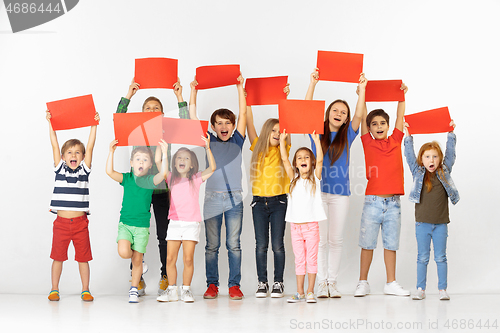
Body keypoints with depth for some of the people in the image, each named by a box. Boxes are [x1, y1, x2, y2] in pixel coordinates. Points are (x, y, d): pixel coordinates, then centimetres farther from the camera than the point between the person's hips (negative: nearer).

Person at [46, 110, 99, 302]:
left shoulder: (84, 170, 5)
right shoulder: (60, 169, 6)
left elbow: (90, 147, -1)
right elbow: (54, 146, 1)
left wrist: (94, 125, -4)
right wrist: (50, 123, -2)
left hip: (80, 222, 0)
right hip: (61, 221, 0)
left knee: (83, 257, 5)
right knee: (58, 257, 6)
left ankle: (85, 290, 14)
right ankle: (54, 290, 16)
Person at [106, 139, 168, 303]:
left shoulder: (150, 180, -3)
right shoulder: (127, 178, 1)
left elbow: (163, 174, -23)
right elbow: (109, 172, -14)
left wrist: (164, 154, -30)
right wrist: (111, 152, -20)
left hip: (142, 226, 0)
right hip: (125, 223, 0)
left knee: (137, 260, 5)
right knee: (123, 252, -22)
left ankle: (134, 290, 22)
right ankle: (137, 258, 13)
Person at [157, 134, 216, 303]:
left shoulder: (196, 179, 4)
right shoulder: (171, 178, 10)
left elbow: (212, 168, -8)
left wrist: (207, 148, -16)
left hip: (192, 223, -2)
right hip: (174, 223, 2)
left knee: (188, 259, -4)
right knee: (170, 258, -2)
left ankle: (186, 290, 8)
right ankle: (171, 290, 9)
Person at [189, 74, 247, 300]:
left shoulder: (237, 141, 9)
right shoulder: (208, 141, 8)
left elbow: (243, 114, 4)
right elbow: (192, 117, 5)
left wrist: (240, 87, 4)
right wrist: (193, 90, 4)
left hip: (234, 198, 0)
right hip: (212, 197, 0)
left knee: (234, 244, 0)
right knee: (211, 245, 4)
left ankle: (234, 285, 5)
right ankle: (212, 284, 11)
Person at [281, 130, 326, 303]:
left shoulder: (315, 177, 3)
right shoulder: (294, 178, 10)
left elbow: (319, 161, -11)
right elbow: (285, 160, 4)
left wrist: (316, 140, -17)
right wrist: (282, 140, 0)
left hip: (311, 225, -2)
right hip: (296, 225, 3)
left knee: (311, 259, 0)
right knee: (299, 260, 6)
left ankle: (310, 292, 6)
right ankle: (299, 292, 10)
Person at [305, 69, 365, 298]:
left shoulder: (347, 136, 8)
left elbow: (359, 116, -5)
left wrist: (361, 90, -11)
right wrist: (312, 84, -10)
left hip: (340, 193, 1)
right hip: (318, 191, -1)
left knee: (336, 240, 5)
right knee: (320, 239, 0)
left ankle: (333, 282, 12)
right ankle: (322, 282, 6)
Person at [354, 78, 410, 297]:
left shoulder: (395, 141, 9)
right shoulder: (368, 143, 3)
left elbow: (400, 116, 13)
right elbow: (362, 115, 0)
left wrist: (402, 95, 8)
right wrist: (362, 91, -1)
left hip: (393, 201, 3)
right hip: (373, 200, -2)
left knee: (391, 243, 8)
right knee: (367, 243, 2)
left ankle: (391, 283, 15)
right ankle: (363, 283, 10)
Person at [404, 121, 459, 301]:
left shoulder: (444, 172, 5)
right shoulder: (418, 173, 4)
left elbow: (450, 153, 4)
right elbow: (409, 155, -1)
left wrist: (451, 134, -3)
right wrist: (408, 136, -7)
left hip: (441, 224, 0)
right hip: (422, 223, 0)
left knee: (441, 257, 5)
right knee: (422, 257, 5)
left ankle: (442, 289, 11)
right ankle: (420, 289, 11)